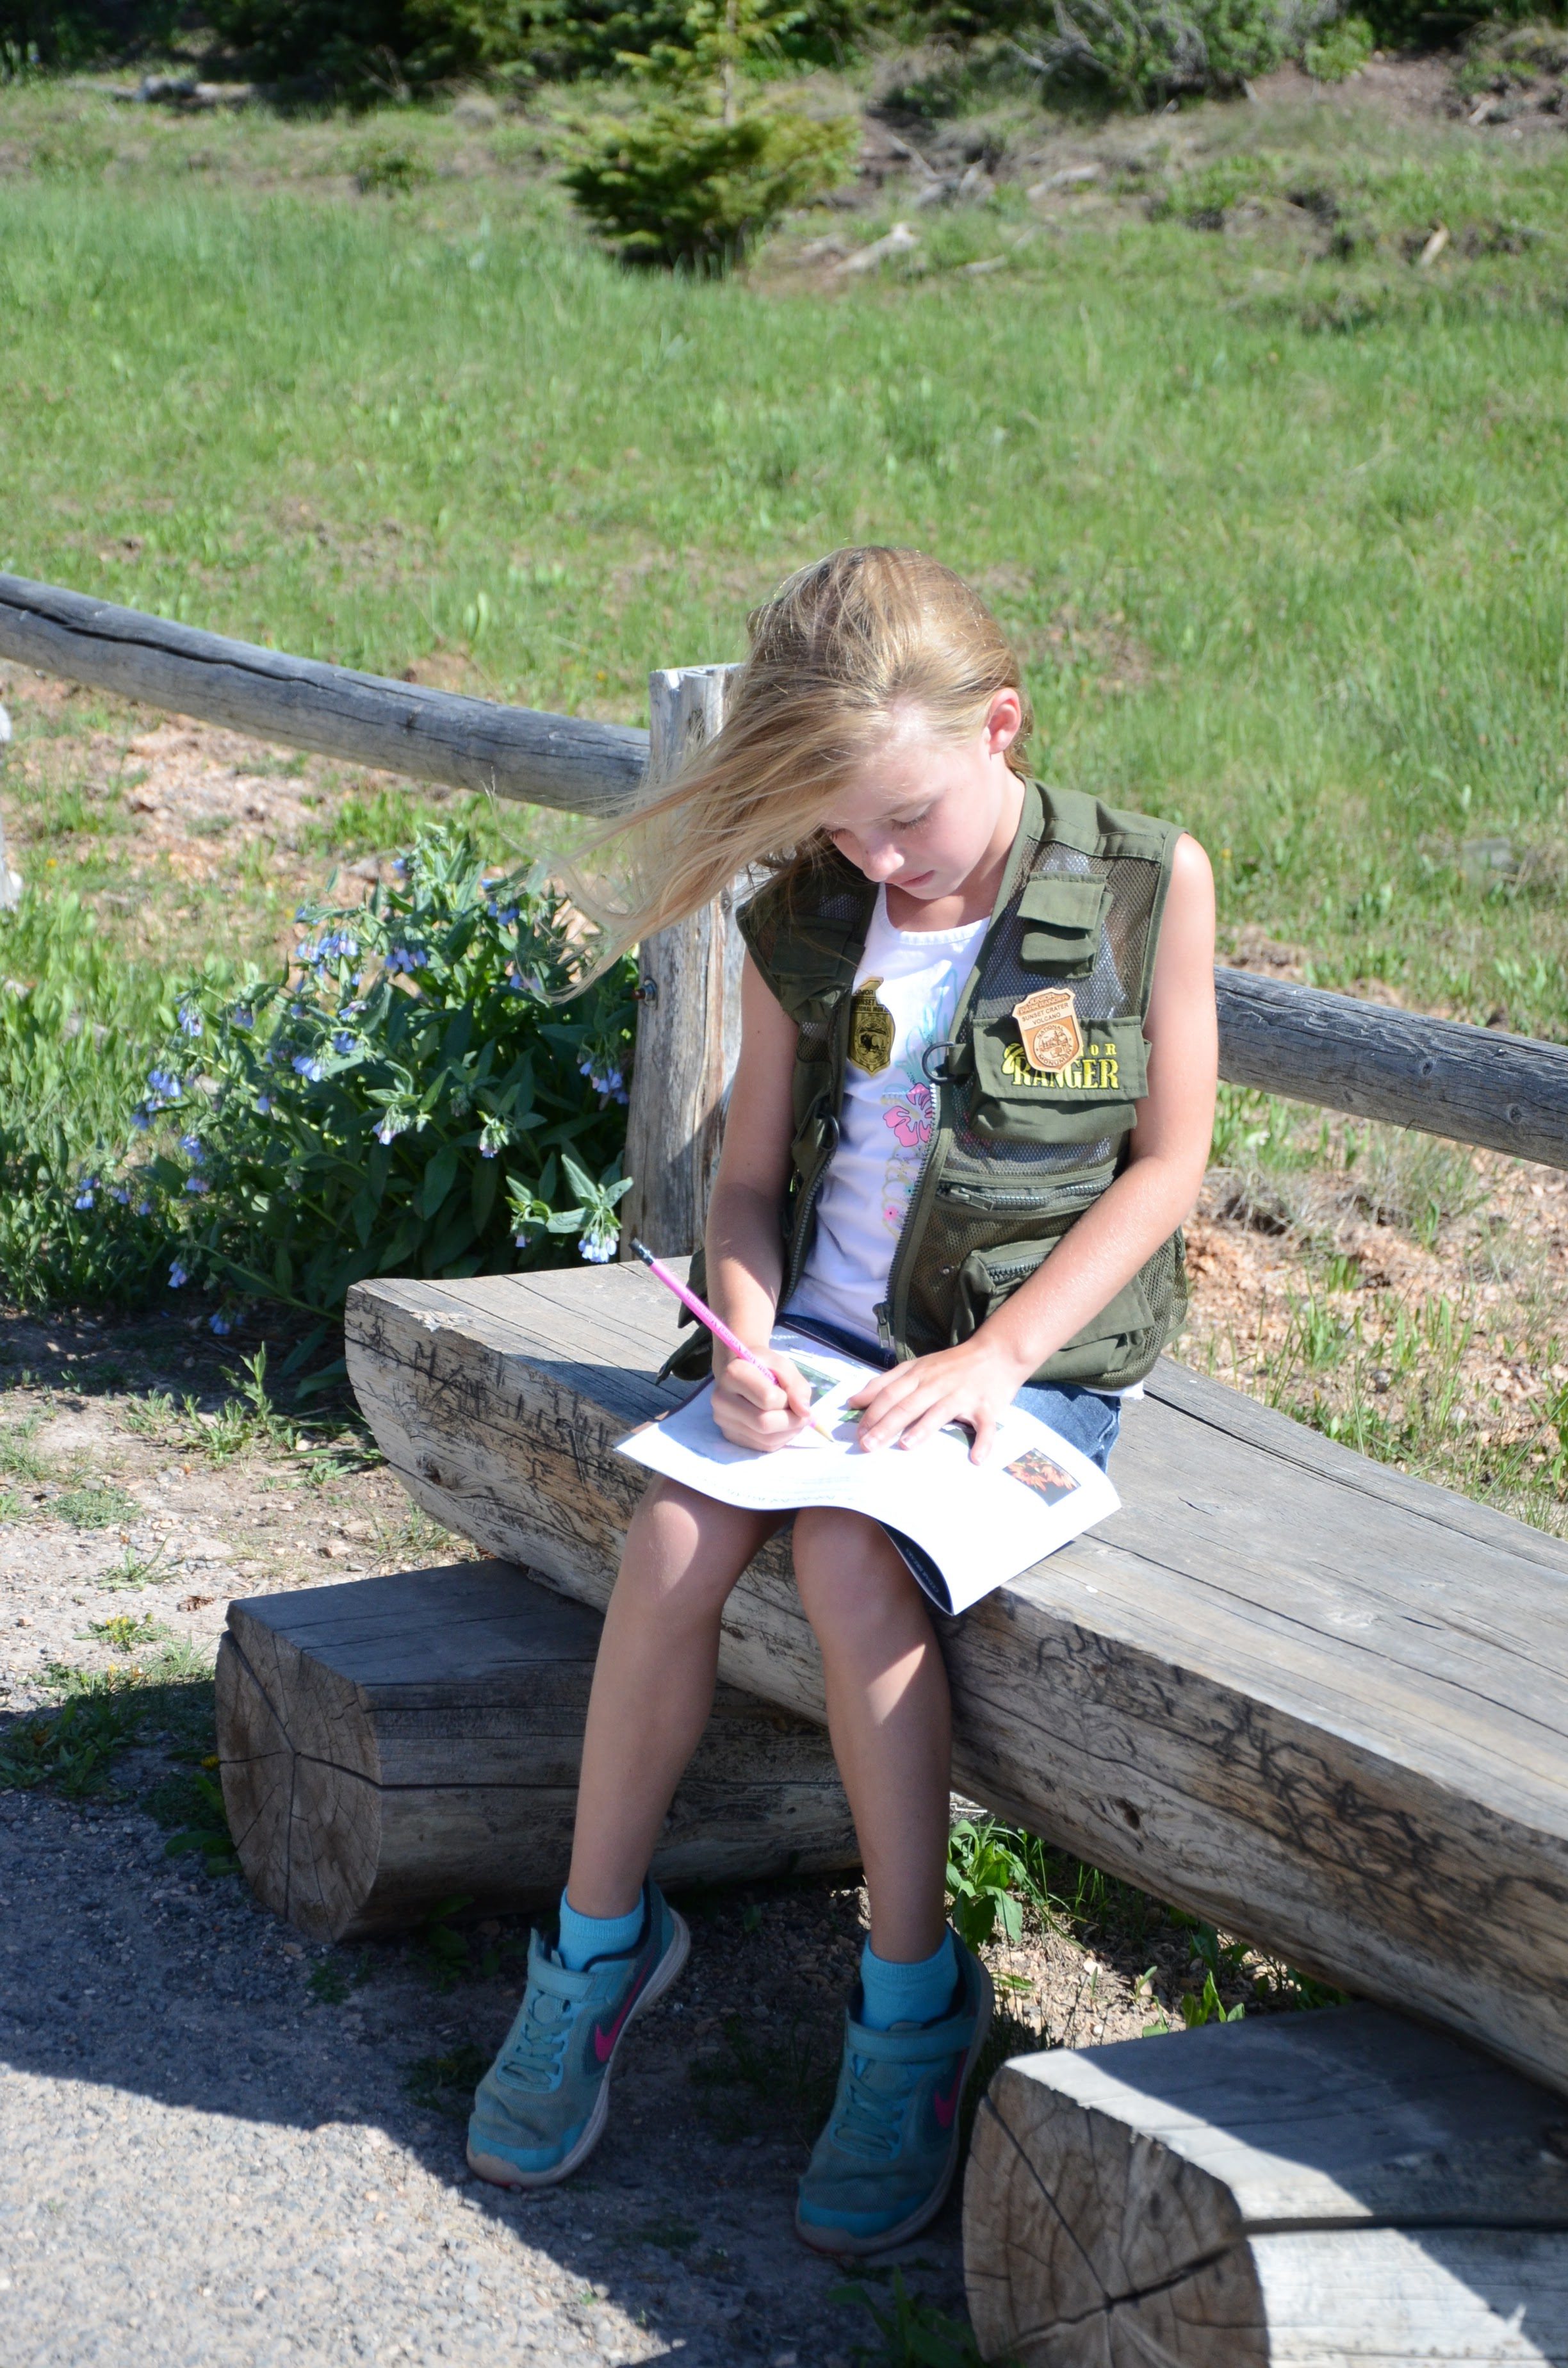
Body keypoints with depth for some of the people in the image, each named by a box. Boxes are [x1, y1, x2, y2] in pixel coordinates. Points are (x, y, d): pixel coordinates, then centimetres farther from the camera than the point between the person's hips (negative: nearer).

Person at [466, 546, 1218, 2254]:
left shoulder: (1147, 883, -8)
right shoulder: (804, 917, 1)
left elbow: (1166, 1164, -6)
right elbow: (749, 1180, 7)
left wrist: (991, 1357, -15)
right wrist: (749, 1343, -14)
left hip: (1036, 1356, -3)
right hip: (828, 1327, 4)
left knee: (849, 1551, -30)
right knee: (675, 1535, -23)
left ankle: (914, 1993, -15)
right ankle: (601, 1935, -4)